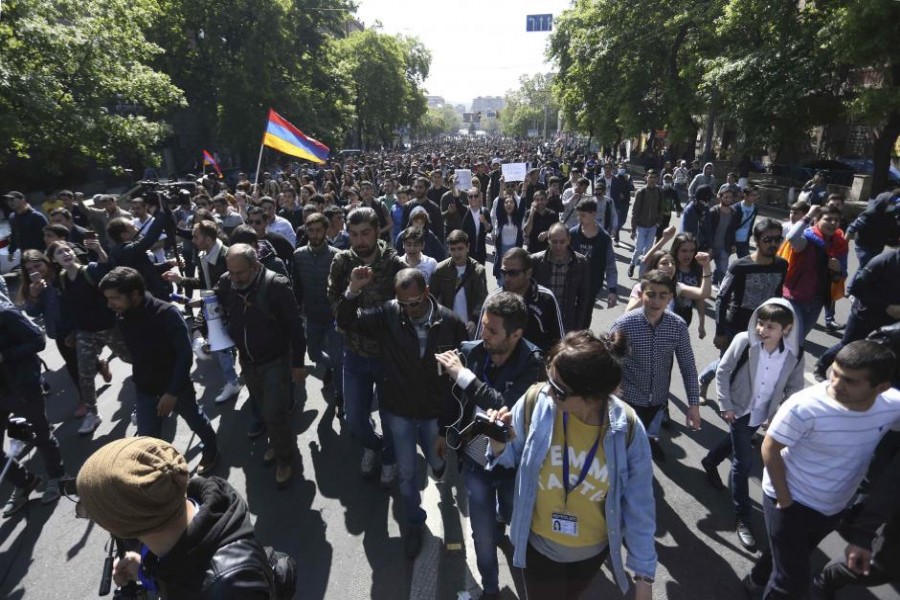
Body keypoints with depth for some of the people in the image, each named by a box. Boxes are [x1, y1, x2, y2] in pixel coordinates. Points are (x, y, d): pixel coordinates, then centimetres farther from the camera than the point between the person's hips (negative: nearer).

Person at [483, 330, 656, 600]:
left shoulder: (626, 429, -26)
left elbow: (639, 507, -13)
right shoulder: (536, 401, -26)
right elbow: (512, 457, -8)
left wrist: (644, 574, -6)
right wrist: (499, 443, -30)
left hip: (593, 550, 1)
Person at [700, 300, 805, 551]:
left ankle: (710, 462, 59)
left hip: (763, 413, 4)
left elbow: (794, 387, -2)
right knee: (744, 461, -2)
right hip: (740, 408, -3)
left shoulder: (795, 354, -18)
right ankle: (742, 519, 13)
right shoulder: (744, 341, -25)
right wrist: (725, 406, -13)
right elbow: (723, 371, -14)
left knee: (737, 443, 27)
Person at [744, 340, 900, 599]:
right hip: (792, 501, -5)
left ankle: (757, 579, 56)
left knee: (793, 556, 28)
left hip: (833, 508, 6)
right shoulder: (805, 406, -32)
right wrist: (785, 500, -15)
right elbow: (770, 449, -21)